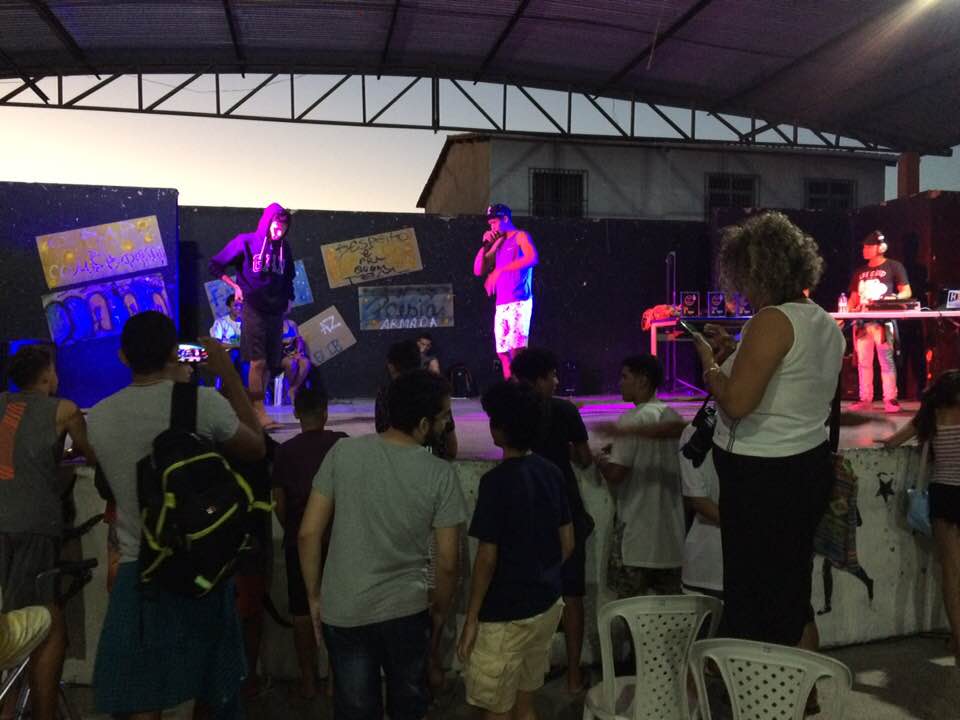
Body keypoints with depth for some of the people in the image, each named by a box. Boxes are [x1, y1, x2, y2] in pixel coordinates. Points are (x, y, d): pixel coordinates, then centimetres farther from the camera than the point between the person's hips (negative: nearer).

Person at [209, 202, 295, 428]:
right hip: (253, 310, -5)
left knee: (270, 364, 6)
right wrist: (236, 286, -5)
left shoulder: (284, 247, 10)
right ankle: (259, 413, -10)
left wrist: (287, 299, 13)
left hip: (275, 312, 5)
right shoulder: (246, 241, -4)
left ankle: (254, 410, 15)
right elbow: (215, 265, 2)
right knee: (258, 361, -12)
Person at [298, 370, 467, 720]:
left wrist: (314, 596, 5)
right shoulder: (441, 475, -14)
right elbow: (447, 563, -9)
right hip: (405, 612, -1)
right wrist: (440, 611, 9)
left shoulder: (343, 451, -11)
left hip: (342, 612, 1)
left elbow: (308, 533, -8)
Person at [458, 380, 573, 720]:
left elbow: (487, 557, -18)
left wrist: (471, 618, -10)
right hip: (548, 605, 7)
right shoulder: (551, 472, 1)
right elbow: (567, 543, 7)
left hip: (506, 614, -7)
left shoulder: (497, 480, -19)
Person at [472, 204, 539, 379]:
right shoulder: (497, 243, 21)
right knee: (502, 352, 4)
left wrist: (499, 270, -18)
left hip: (519, 302, -7)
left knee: (517, 348, -16)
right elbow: (478, 271, 20)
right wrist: (485, 245, 9)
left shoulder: (521, 236, 2)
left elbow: (532, 258, -18)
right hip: (501, 304, 7)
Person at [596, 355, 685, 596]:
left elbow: (615, 474, -19)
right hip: (671, 528, 7)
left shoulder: (632, 419, -16)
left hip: (637, 530, -7)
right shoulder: (674, 417, 6)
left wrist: (601, 461, 1)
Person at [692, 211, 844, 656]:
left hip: (763, 479, -10)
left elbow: (737, 402, -25)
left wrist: (709, 359, -9)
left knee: (753, 607, 4)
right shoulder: (825, 324, 9)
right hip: (808, 467, 10)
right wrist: (733, 355, 13)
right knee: (793, 595, 22)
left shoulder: (772, 321, -19)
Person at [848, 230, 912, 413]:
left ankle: (890, 399, -6)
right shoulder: (860, 272, 19)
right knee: (863, 361, 6)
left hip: (883, 319, -6)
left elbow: (907, 292, 0)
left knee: (886, 359, -9)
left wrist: (892, 299, -19)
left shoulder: (894, 267, 4)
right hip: (862, 320, 6)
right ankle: (865, 399, 11)